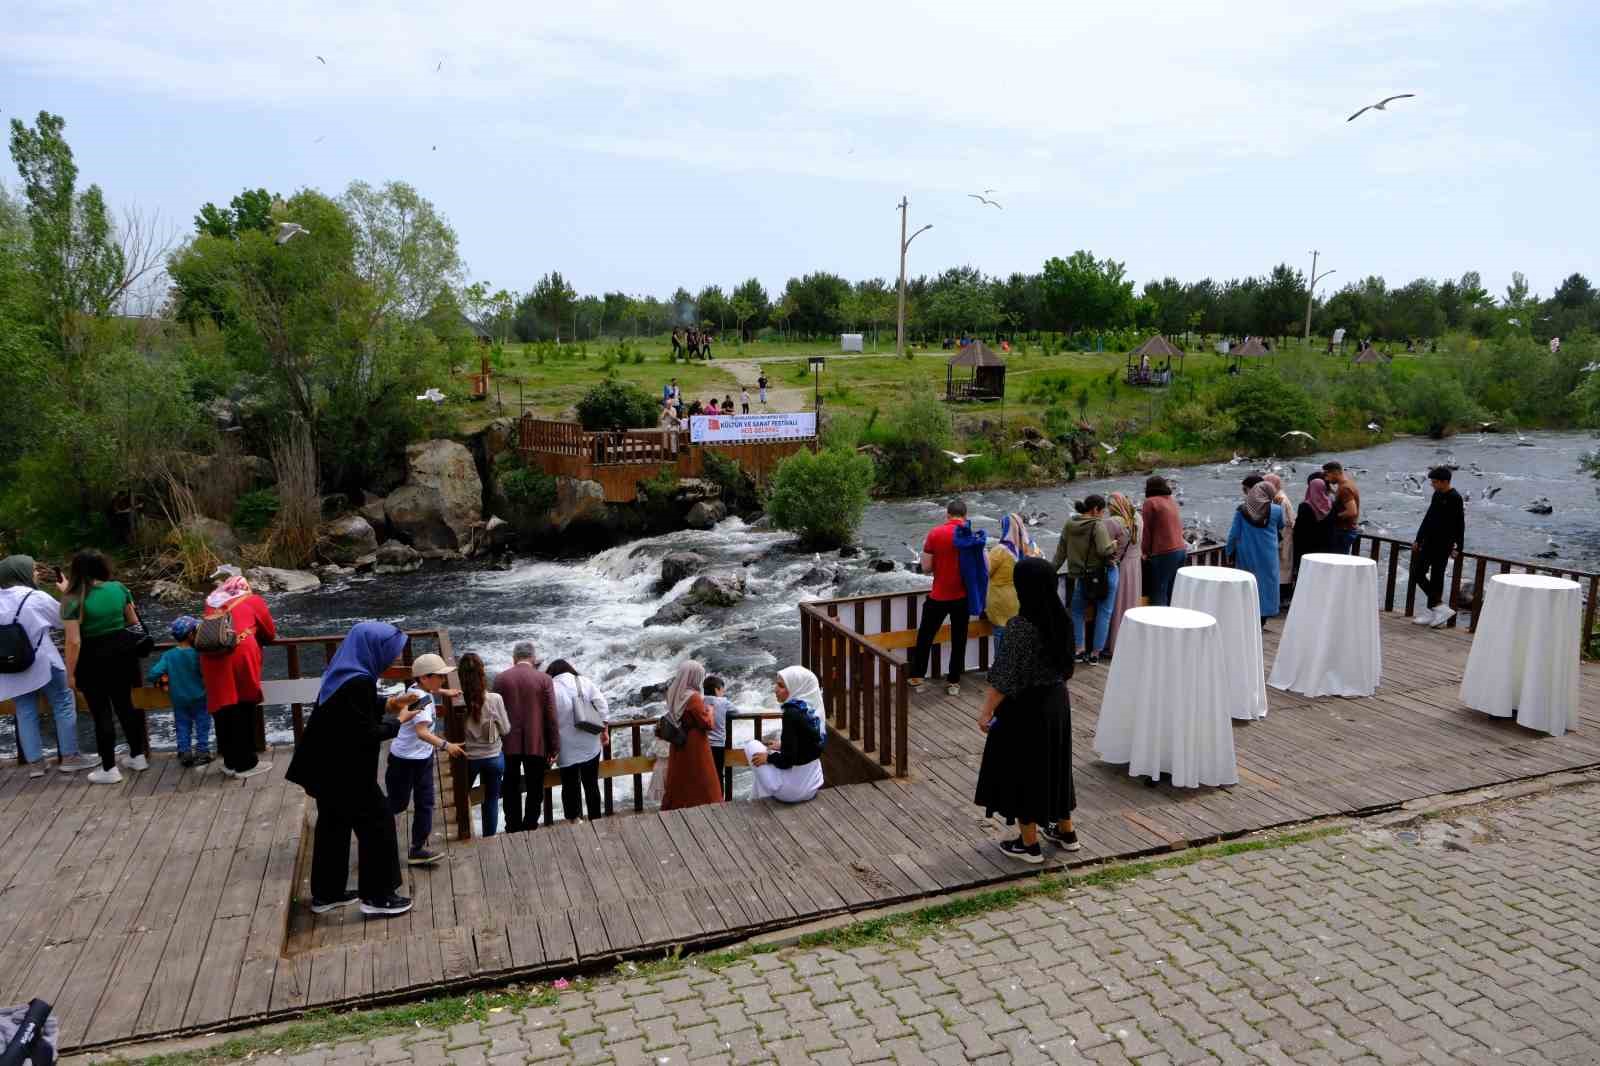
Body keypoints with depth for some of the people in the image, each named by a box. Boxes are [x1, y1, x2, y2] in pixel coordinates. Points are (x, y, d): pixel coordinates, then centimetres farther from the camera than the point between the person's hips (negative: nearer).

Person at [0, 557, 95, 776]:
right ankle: (69, 757, 10)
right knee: (64, 705, 8)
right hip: (43, 663, -5)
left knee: (26, 712, 11)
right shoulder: (37, 598, -15)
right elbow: (66, 620, -2)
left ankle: (34, 762, 14)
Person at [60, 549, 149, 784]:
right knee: (125, 705, 19)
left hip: (93, 659, -5)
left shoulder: (74, 600, -17)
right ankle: (138, 756, 29)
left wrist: (70, 672, -11)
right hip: (122, 651, 5)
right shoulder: (119, 588, -3)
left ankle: (109, 769, 13)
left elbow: (74, 642, -19)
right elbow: (133, 621, 8)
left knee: (101, 713, 5)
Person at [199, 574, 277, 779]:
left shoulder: (213, 603, 27)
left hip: (211, 656, 3)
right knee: (245, 709, 6)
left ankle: (231, 762, 21)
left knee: (223, 708, 12)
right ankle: (245, 764, 10)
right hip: (241, 653, -3)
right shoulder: (253, 601, 19)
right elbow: (270, 633, 23)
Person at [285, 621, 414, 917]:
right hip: (345, 771, -9)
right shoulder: (358, 682, -26)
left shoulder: (344, 673, 3)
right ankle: (377, 897, 12)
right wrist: (398, 720, -10)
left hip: (328, 765, 10)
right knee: (376, 823, 3)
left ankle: (326, 893, 32)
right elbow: (366, 733, -23)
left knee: (333, 825, 20)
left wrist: (389, 704, 9)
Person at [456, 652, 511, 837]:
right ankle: (489, 839, 28)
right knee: (491, 800, 17)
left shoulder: (458, 700, -19)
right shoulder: (494, 699, -18)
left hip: (468, 758, 0)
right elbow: (505, 730, -6)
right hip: (494, 757, 0)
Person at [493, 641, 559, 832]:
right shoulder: (544, 679, -7)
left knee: (511, 790, 13)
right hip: (536, 745, -1)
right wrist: (554, 748, -1)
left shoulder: (501, 679, -2)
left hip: (509, 745, 2)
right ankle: (530, 827, 14)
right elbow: (551, 716, -7)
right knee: (535, 791, 11)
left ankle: (513, 830, 18)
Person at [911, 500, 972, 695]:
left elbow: (926, 568, -7)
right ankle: (954, 682, 16)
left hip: (938, 596, -1)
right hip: (962, 597, 1)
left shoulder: (935, 533, -9)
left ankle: (916, 678, 19)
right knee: (959, 640, 12)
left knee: (925, 638, 13)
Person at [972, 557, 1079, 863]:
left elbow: (1004, 678, -22)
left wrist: (986, 711, -12)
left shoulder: (1020, 626, -24)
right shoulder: (1060, 619, -2)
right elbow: (1065, 665, 11)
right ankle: (1066, 832, 34)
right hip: (1056, 701, 7)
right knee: (1053, 764, 21)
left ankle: (1029, 844, 18)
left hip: (1026, 708, -7)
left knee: (1022, 769, 7)